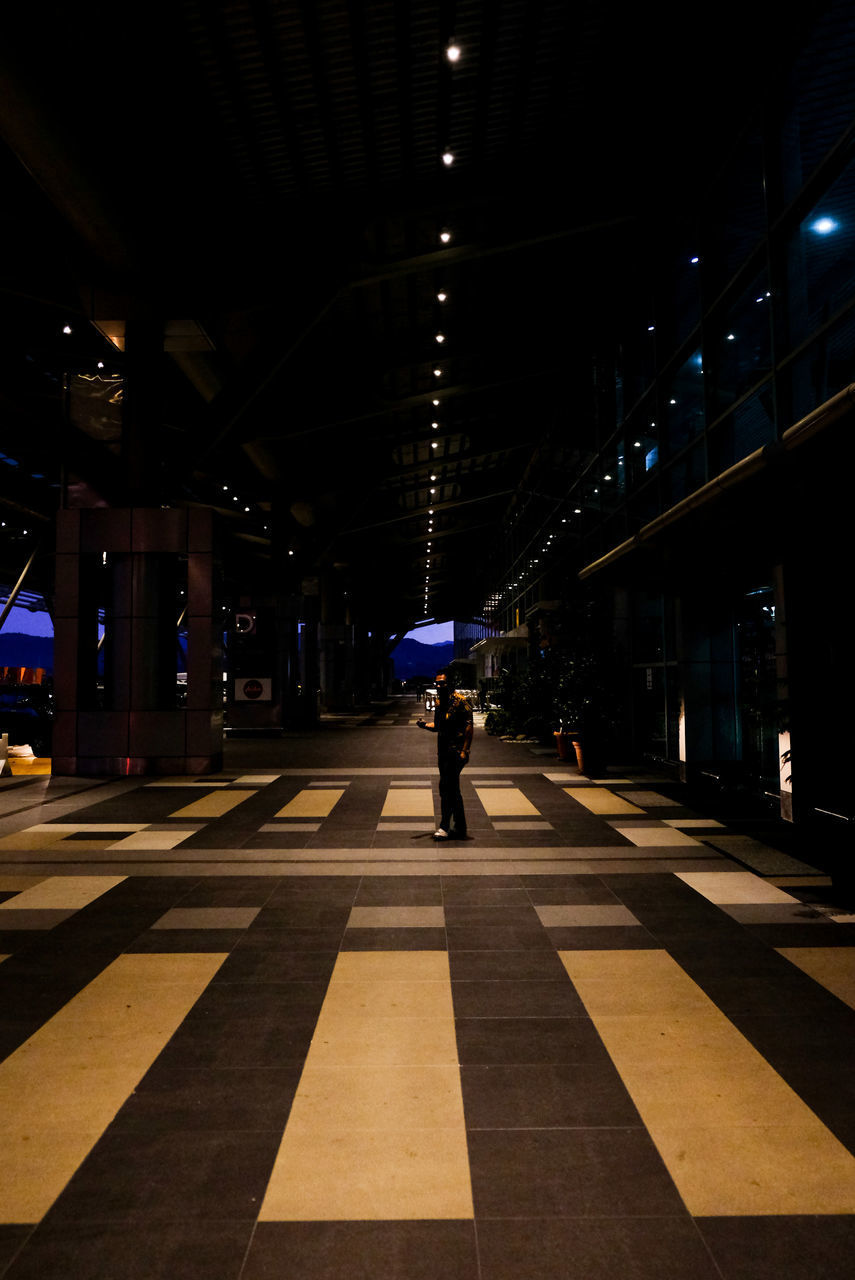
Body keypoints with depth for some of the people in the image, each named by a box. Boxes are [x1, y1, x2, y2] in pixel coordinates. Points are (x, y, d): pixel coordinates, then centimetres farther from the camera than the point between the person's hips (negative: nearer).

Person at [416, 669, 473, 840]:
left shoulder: (460, 701, -10)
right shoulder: (439, 702, 13)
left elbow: (469, 726, -12)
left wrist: (464, 751, -17)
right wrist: (425, 725, 1)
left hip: (456, 752, -8)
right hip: (443, 752, 8)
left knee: (446, 787, -13)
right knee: (452, 789, 13)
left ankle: (444, 827, -7)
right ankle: (460, 828, 22)